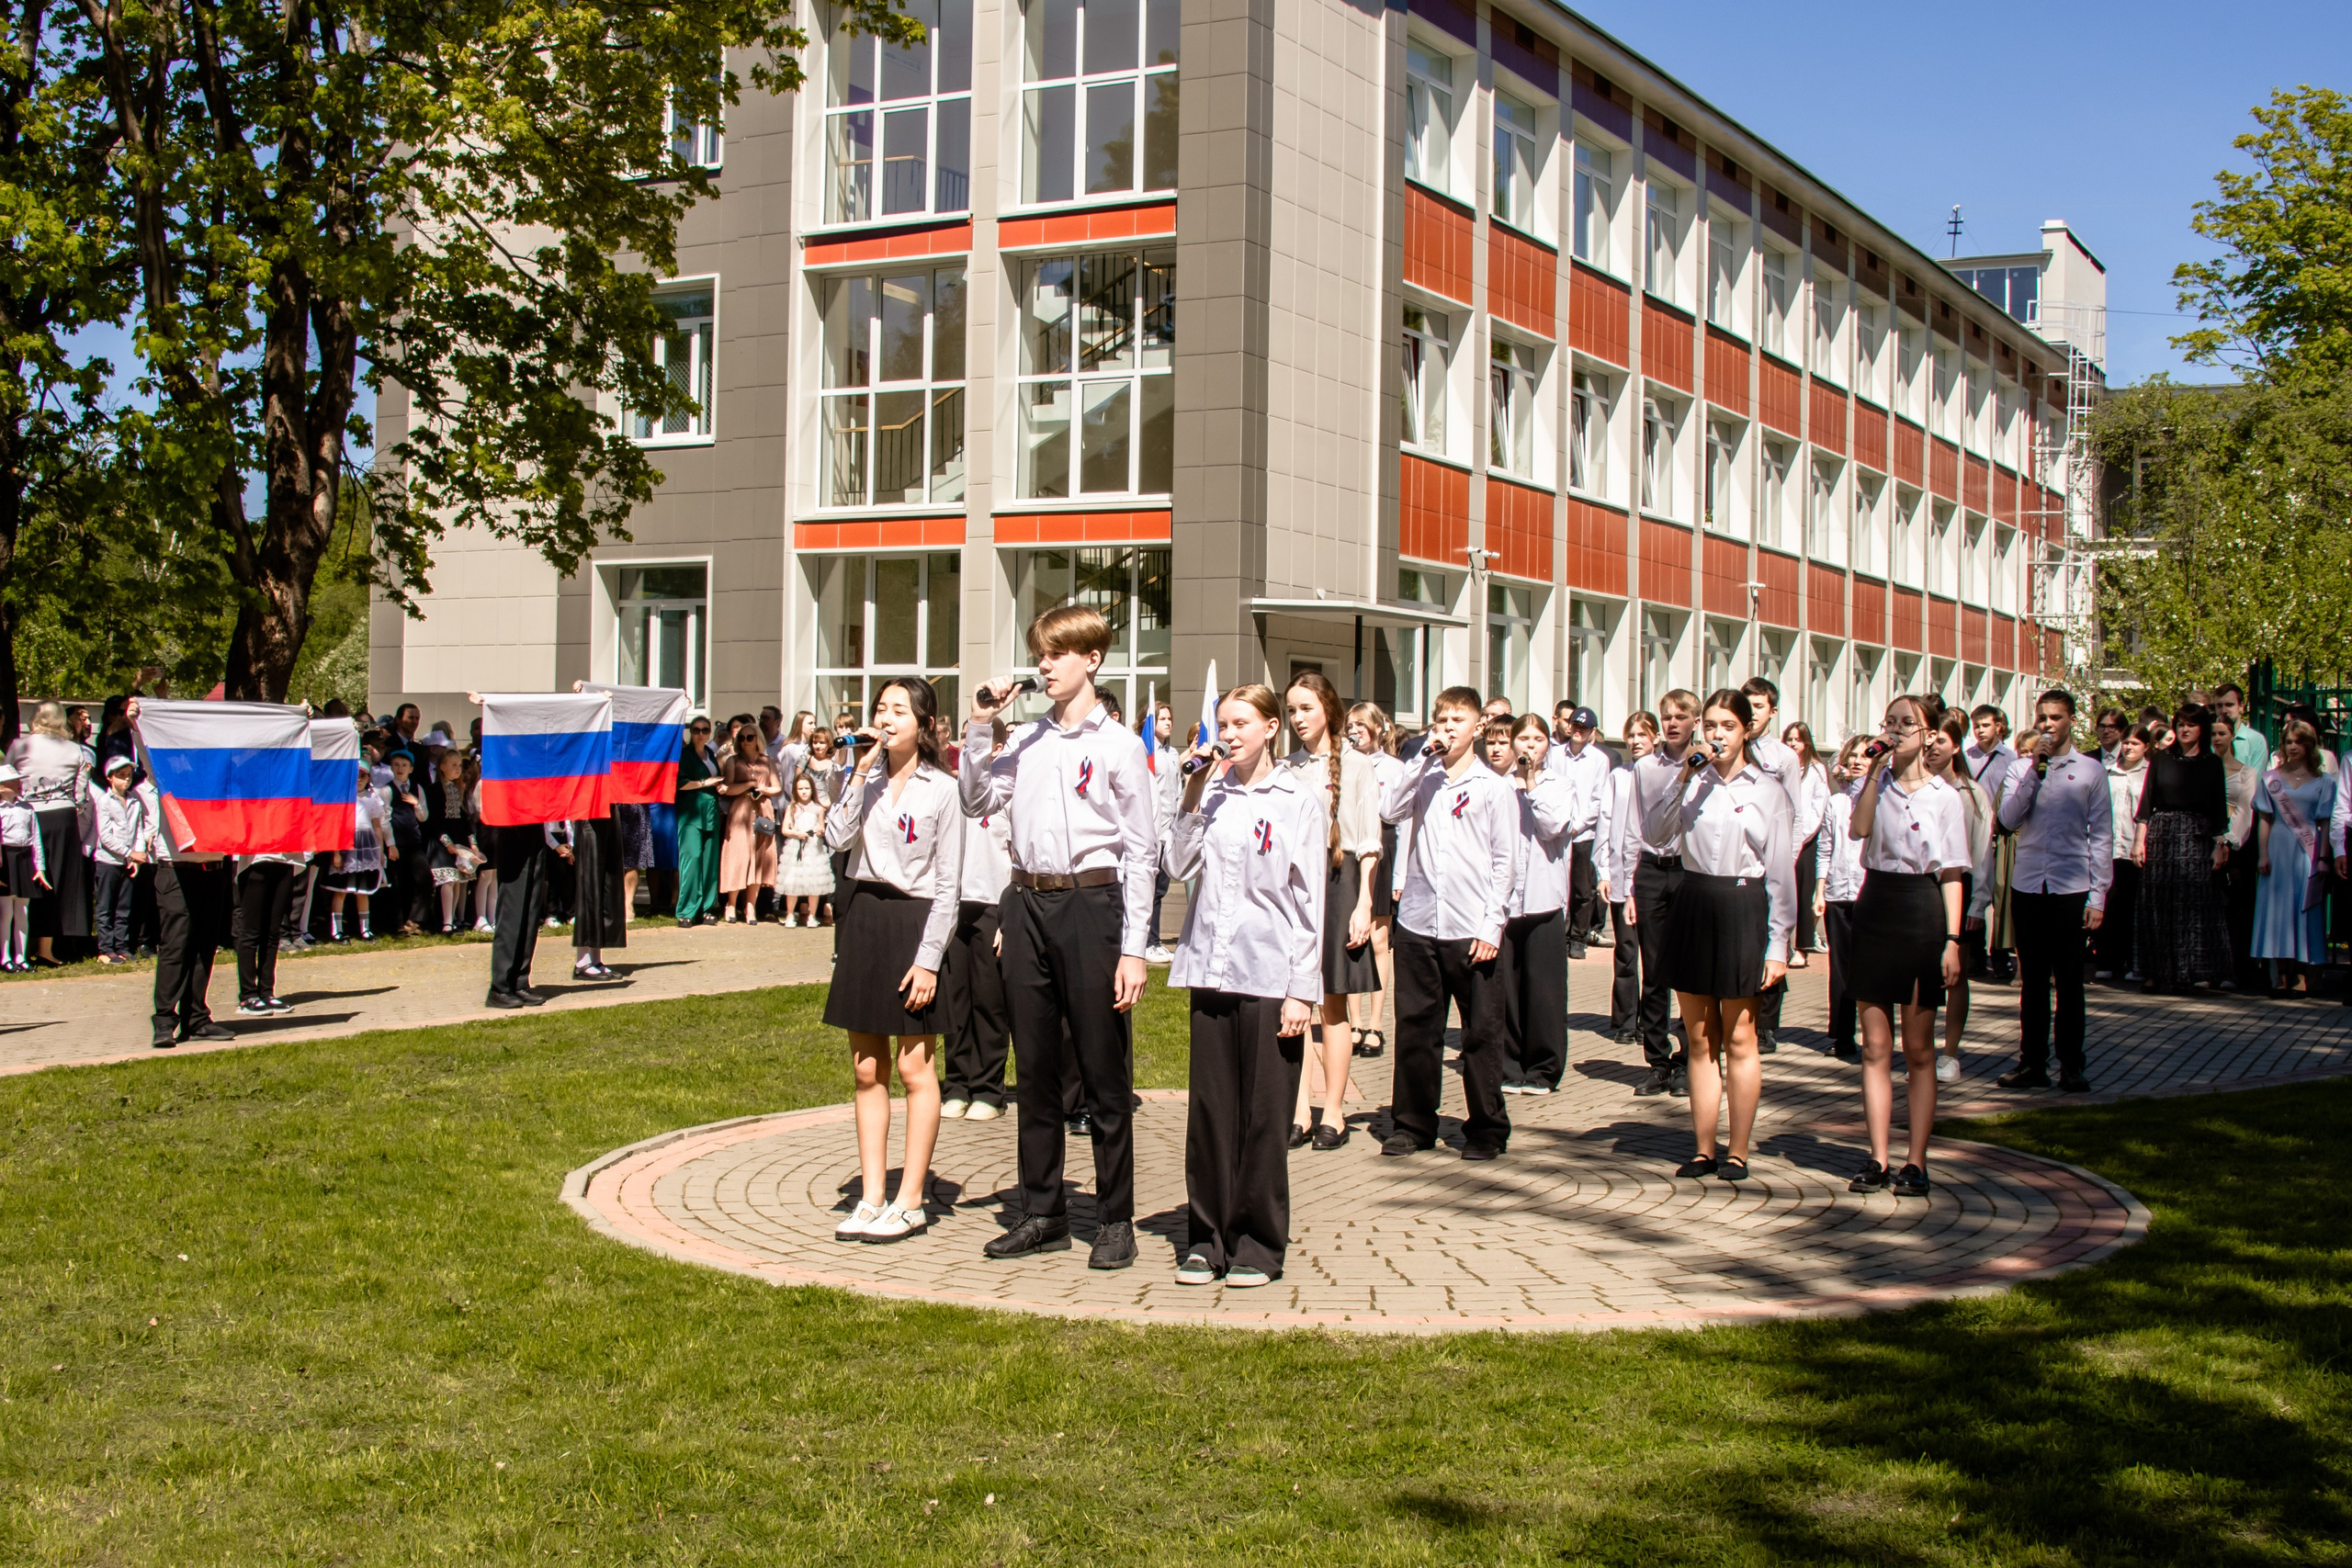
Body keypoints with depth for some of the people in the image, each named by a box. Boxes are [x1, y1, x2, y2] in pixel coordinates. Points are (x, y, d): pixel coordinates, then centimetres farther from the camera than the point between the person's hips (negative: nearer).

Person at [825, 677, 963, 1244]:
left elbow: (948, 883, -7)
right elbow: (837, 837, -9)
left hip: (914, 919, -5)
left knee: (914, 1066, -1)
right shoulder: (863, 778, 9)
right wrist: (861, 775, -12)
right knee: (867, 1068, 7)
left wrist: (929, 959, -12)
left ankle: (910, 1202, 6)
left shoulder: (941, 790, -5)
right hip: (861, 916, 5)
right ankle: (871, 1198, 13)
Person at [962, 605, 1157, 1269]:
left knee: (1104, 1071, 2)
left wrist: (1133, 948, -10)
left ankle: (1115, 1220, 11)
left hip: (1091, 902, -5)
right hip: (1026, 903, 5)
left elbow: (1140, 851, -5)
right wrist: (979, 727, 2)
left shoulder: (1119, 745, -3)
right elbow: (978, 801, 11)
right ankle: (1042, 1213, 21)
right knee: (1035, 1068, 11)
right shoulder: (1025, 740, 12)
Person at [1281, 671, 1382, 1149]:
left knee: (1333, 1005, 2)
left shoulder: (1356, 765, 1)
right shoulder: (1285, 769, 12)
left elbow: (1369, 844, -1)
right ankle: (1300, 1112, 5)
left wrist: (1363, 904, -8)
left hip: (1336, 883, -3)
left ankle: (1332, 1112, 9)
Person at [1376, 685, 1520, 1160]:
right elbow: (1389, 810, -9)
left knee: (1481, 1032, 3)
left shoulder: (1494, 788, 3)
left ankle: (1486, 1128, 15)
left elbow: (1505, 862, 0)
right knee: (1415, 1028, 8)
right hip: (1418, 923, 3)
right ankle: (1412, 1123, 18)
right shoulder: (1423, 779, 10)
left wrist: (1491, 926, -7)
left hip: (1472, 929, -2)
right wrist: (1425, 756, -9)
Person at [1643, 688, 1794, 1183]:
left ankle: (1738, 1151, 11)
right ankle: (1704, 1148, 16)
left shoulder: (1768, 788, 1)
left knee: (1738, 1039, 2)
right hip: (1693, 905, 3)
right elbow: (1653, 834, -9)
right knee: (1700, 1039, 8)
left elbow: (1781, 872, 0)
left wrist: (1778, 944, -5)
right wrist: (1684, 780, -16)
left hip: (1743, 909, -3)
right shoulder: (1694, 780, 7)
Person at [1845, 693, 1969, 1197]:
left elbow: (1952, 875, 0)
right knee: (1875, 1046, 4)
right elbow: (1858, 828, -15)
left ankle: (1916, 1161, 7)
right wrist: (1876, 768, -15)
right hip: (1875, 910, 2)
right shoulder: (1875, 785, 7)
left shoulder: (1943, 796, 2)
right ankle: (1878, 1159, 8)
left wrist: (1952, 939, -8)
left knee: (1918, 1048, 3)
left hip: (1921, 914, -2)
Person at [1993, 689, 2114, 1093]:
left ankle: (2071, 1067, 11)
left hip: (2071, 889, -2)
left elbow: (2102, 836, 2)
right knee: (2032, 982, 8)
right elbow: (2009, 819, -7)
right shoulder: (2022, 769, 8)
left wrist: (2098, 897, -4)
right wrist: (2036, 769, -11)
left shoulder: (2090, 770, 3)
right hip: (2028, 887, 2)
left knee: (2069, 983, 3)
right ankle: (2032, 1064, 15)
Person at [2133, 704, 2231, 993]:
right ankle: (2156, 972, 3)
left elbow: (2219, 807, 5)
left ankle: (2197, 971, -6)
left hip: (2197, 838, -1)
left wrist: (2220, 846, -2)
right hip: (2161, 834, 1)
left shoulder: (2212, 763, 7)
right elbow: (2147, 800, 6)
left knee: (2196, 903, -8)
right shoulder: (2160, 758, 8)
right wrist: (2140, 839, -1)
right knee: (2157, 904, -1)